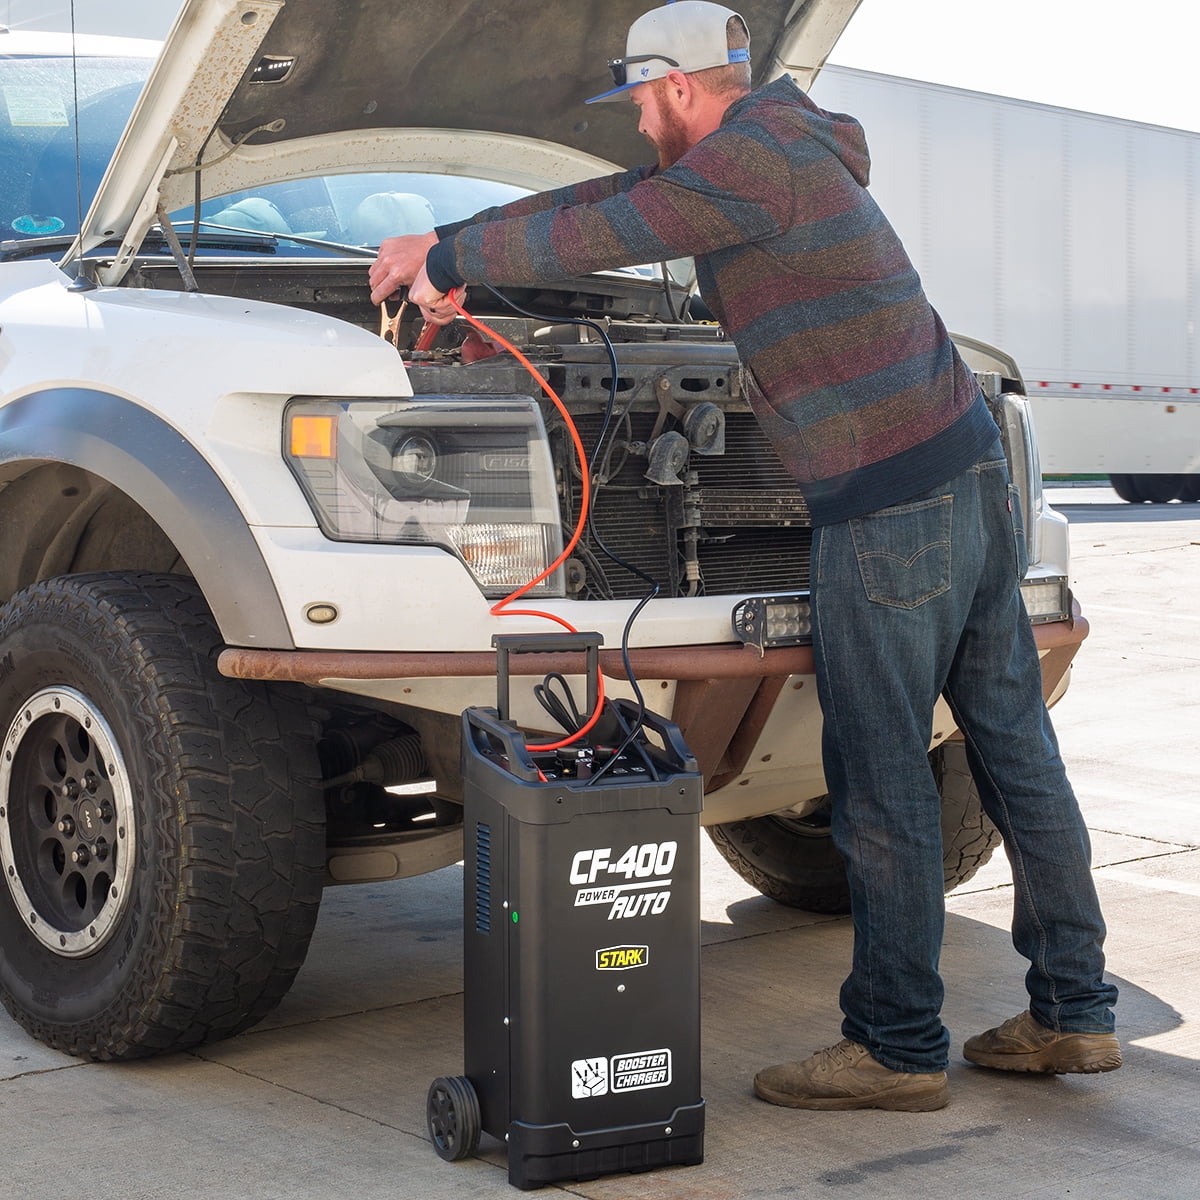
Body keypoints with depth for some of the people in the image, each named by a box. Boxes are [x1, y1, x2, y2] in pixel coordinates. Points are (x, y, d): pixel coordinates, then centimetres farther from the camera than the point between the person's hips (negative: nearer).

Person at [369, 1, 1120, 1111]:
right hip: (974, 474, 10)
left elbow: (588, 240, -12)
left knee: (882, 784, -2)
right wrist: (442, 243, 28)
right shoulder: (778, 152, 21)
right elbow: (605, 202, 26)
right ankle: (1074, 1014, 21)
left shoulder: (749, 164, -11)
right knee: (1018, 752, 12)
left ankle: (898, 1047, 7)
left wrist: (454, 260, 6)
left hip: (892, 503, -10)